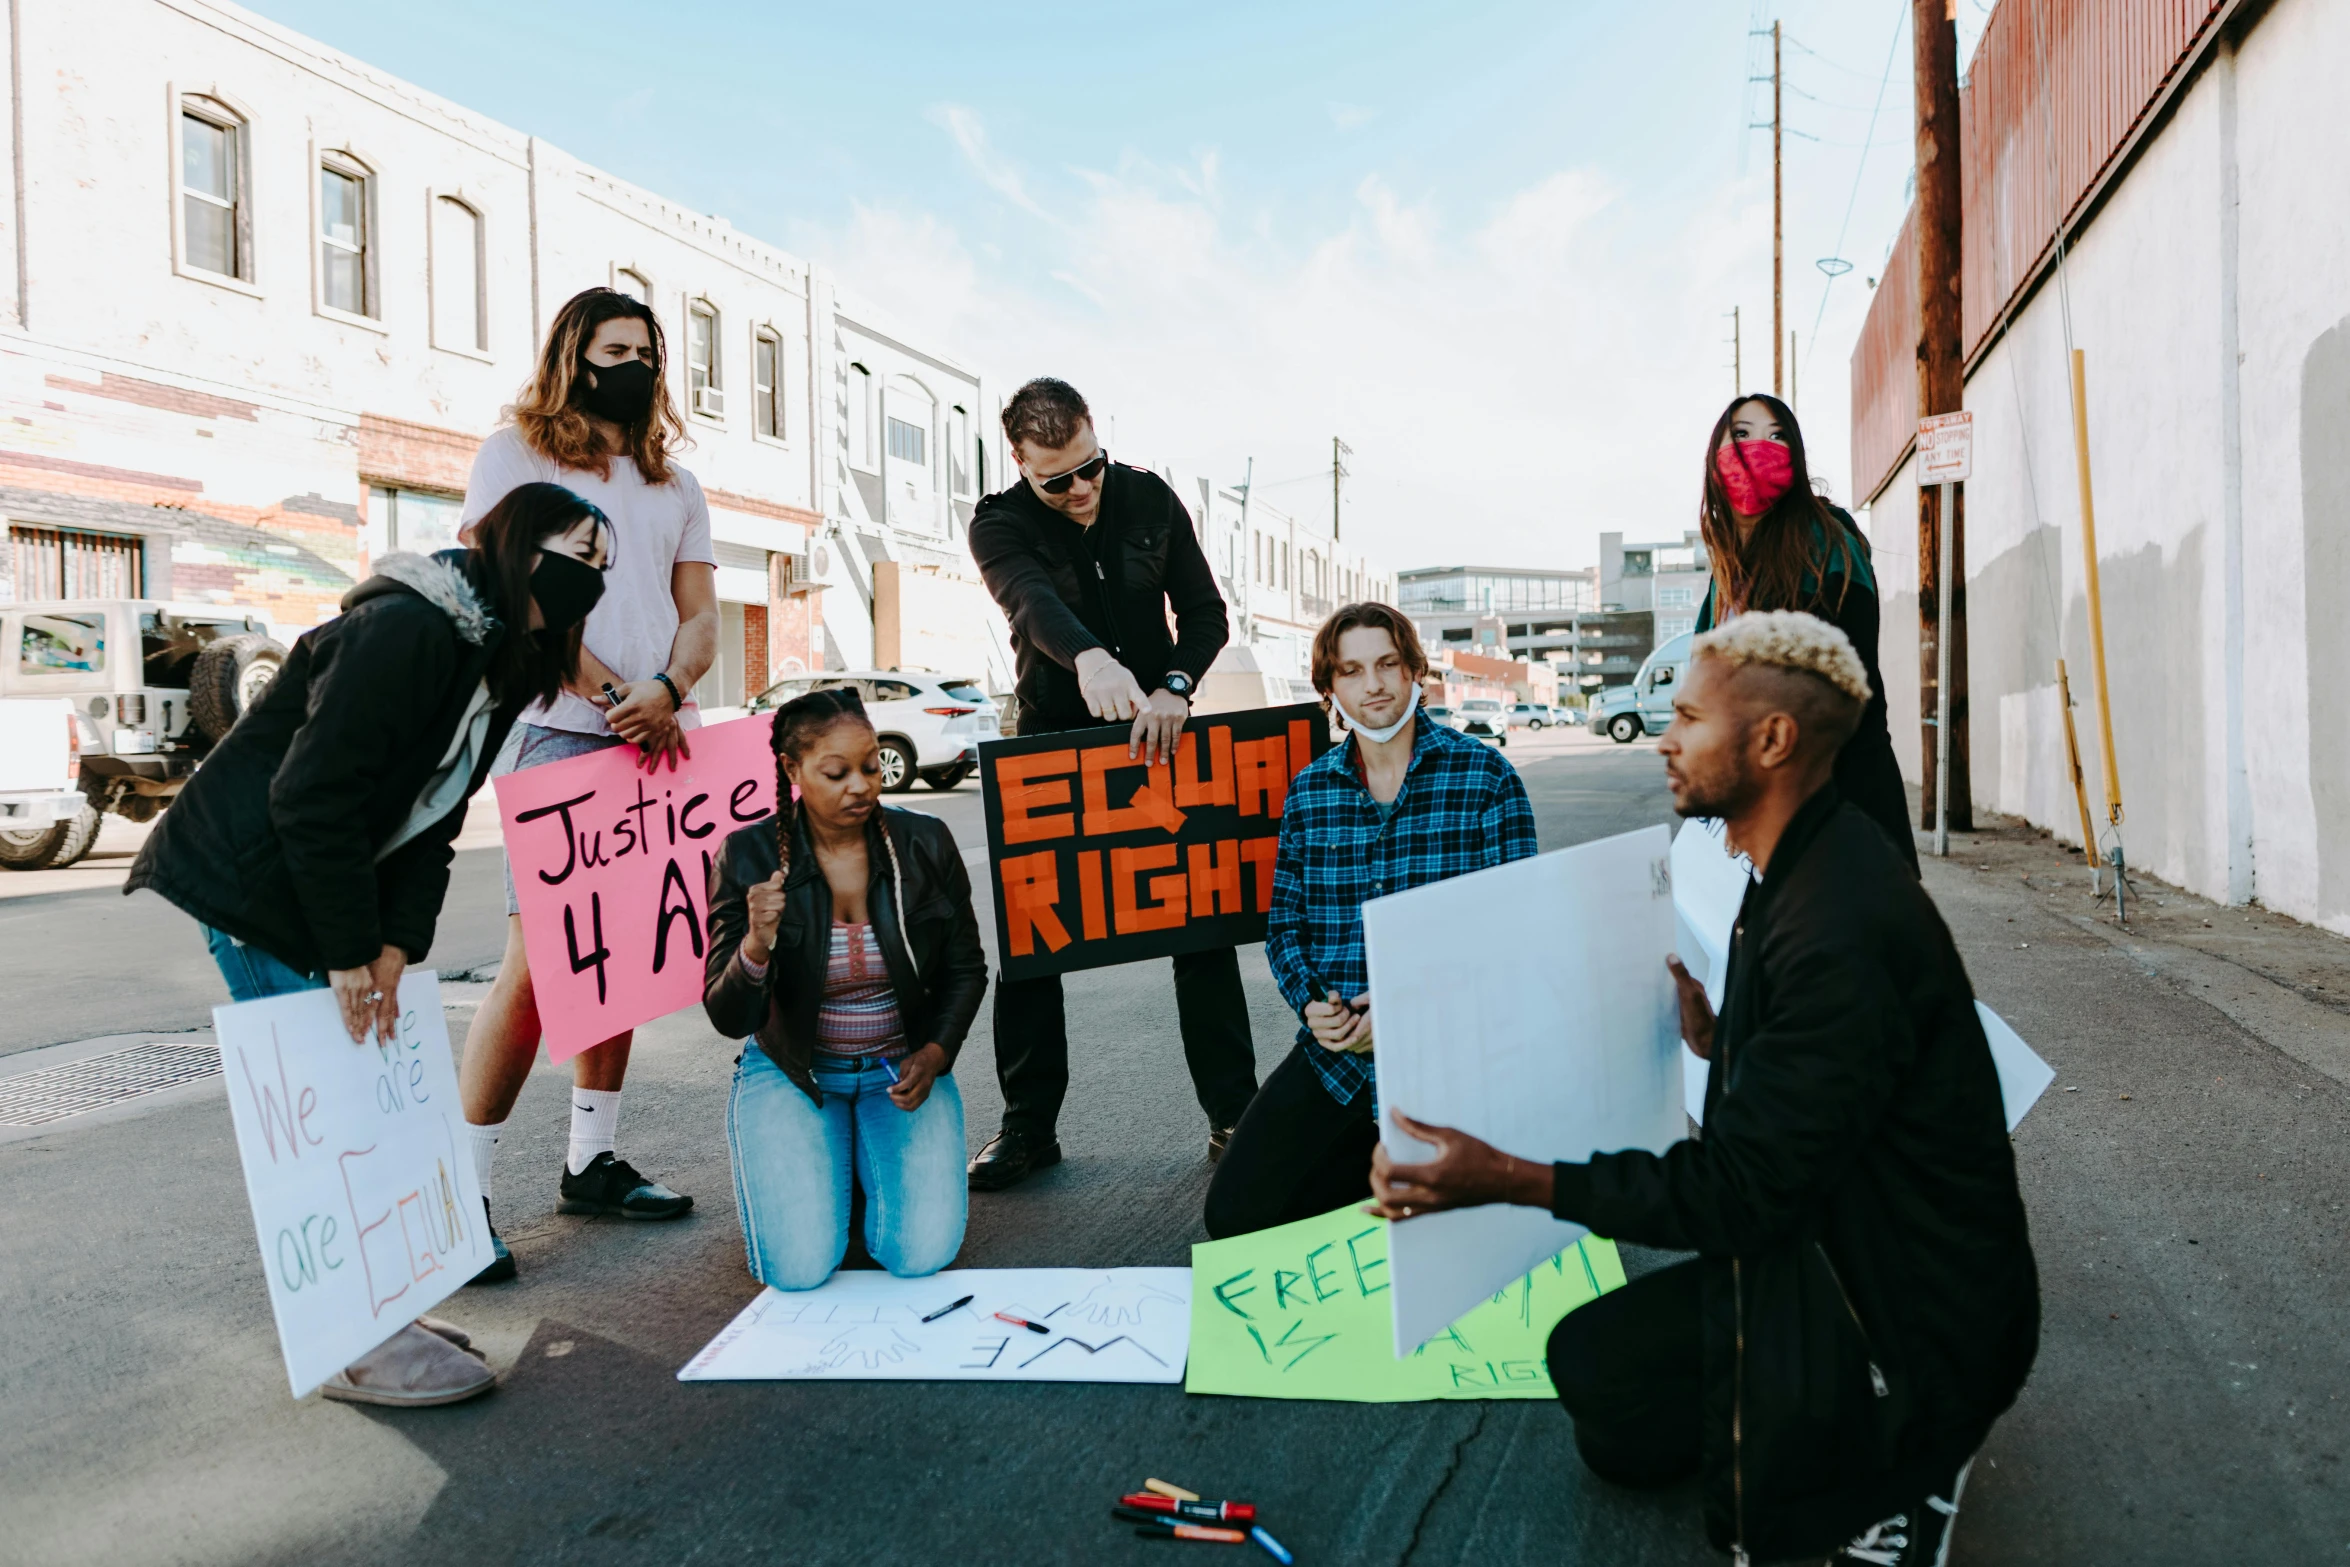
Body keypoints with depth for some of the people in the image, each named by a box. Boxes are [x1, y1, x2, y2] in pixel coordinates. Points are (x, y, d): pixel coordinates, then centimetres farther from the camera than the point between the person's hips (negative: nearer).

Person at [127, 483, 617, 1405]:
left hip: (331, 887, 9)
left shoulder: (498, 667, 7)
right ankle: (354, 1349, 2)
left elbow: (431, 823, 5)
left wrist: (398, 945, -6)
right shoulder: (404, 629, -23)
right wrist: (351, 953, -22)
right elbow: (313, 797, -26)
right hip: (248, 884, -9)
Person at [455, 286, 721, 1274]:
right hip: (558, 737, -5)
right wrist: (612, 696, -14)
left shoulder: (675, 486, 21)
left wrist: (665, 692, -8)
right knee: (537, 961, -11)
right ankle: (463, 1188, -3)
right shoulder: (514, 454, 6)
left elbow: (701, 615, 13)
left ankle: (592, 1160, 18)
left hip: (660, 742, 6)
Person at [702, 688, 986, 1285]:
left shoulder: (925, 842, -8)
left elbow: (965, 968, 5)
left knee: (923, 1252, -16)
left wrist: (934, 1054, -10)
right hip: (791, 1071, -1)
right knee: (800, 1267, -17)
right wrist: (756, 948, -35)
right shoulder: (749, 857, -13)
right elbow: (729, 1019, -14)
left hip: (903, 1071, 2)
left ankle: (866, 1160, 17)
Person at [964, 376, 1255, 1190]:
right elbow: (1031, 600, -30)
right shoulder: (999, 523, -8)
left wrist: (1175, 688, -20)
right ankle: (1028, 1127, 11)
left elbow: (1206, 613, 1)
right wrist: (1087, 657, -52)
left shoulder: (1150, 498, 2)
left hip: (1161, 736, 2)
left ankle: (1234, 1114, 11)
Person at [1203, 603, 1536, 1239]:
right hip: (1337, 1048, 4)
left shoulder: (1485, 775, -3)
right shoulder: (1309, 791, 8)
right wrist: (1309, 1002, -9)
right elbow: (1284, 922, 12)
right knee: (1234, 1214, -5)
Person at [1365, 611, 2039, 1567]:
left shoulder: (1840, 932, -29)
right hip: (1836, 1241, 9)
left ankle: (1902, 1463, -1)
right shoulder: (1804, 872, 3)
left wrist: (1512, 1181, -29)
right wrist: (1717, 1041, -1)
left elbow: (1743, 1188, -27)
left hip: (1920, 1309, -9)